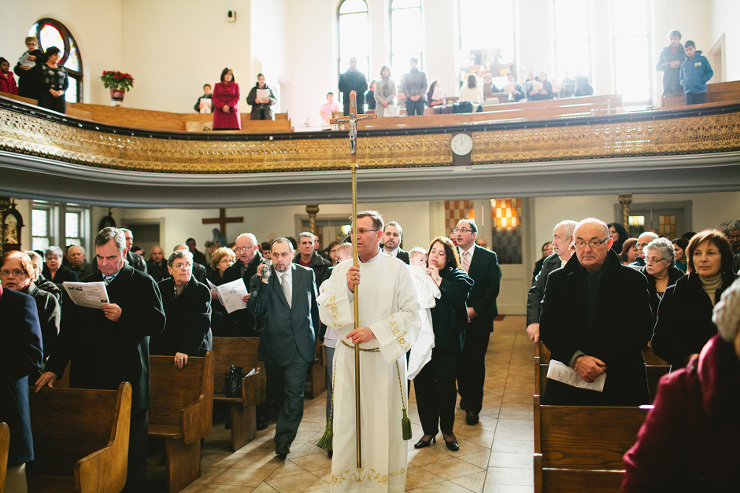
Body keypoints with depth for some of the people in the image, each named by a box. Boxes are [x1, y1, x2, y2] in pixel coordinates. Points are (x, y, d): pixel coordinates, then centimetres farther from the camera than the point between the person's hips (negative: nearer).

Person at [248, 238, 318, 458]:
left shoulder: (307, 274, 4)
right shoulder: (259, 279, -1)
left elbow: (315, 307, 13)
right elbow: (254, 310, -13)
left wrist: (313, 336, 13)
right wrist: (263, 282, -22)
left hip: (300, 345, -1)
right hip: (273, 346, 1)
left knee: (294, 392, -10)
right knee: (278, 392, 15)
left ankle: (283, 439, -3)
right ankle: (288, 426, 36)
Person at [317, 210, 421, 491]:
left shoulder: (397, 269, -1)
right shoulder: (341, 270, 6)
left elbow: (411, 313, -6)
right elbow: (325, 314, 1)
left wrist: (374, 331, -15)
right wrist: (346, 289, -14)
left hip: (386, 358, -2)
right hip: (349, 359, 2)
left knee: (386, 424, 3)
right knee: (347, 423, 3)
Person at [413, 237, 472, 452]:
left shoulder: (456, 275, 3)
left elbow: (463, 290, -19)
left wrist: (438, 280, -18)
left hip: (447, 340, -2)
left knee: (445, 384, -1)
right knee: (422, 383, 4)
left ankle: (447, 430, 19)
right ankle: (429, 430, 21)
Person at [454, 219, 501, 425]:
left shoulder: (489, 257, 1)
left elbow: (493, 288, -4)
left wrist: (473, 310, -12)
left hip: (479, 318, -2)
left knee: (475, 363, 0)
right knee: (459, 362, 8)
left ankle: (473, 407, 11)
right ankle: (465, 396, 31)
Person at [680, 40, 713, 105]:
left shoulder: (703, 59, 8)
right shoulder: (684, 64, 15)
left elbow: (710, 72, 8)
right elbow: (681, 79, 18)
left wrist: (703, 80, -8)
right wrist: (684, 82, -4)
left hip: (700, 91, -2)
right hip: (688, 92, 2)